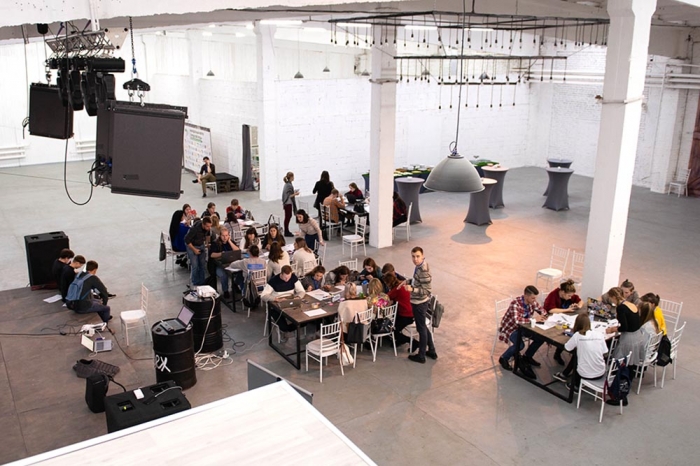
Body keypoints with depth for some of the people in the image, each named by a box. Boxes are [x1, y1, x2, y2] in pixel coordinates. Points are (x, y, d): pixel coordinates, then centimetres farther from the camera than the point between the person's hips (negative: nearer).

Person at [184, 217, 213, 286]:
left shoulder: (208, 227, -15)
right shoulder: (195, 228, -33)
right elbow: (186, 240, -24)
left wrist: (206, 243, 5)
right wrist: (194, 249, -19)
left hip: (201, 245, 6)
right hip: (192, 245, -5)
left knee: (203, 264, 3)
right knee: (195, 266, -8)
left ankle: (201, 282, 14)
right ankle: (195, 283, 5)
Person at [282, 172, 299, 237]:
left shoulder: (287, 184, 9)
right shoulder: (289, 185, -21)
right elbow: (288, 196, -23)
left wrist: (294, 192, 11)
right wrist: (295, 194, -15)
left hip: (288, 203, 10)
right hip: (288, 203, -10)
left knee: (288, 216, 16)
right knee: (288, 217, -2)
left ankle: (286, 231, 25)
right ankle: (286, 232, 6)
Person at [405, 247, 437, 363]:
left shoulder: (423, 270, -27)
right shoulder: (420, 266, 2)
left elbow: (427, 290, -26)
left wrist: (412, 289, -33)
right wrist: (410, 283, 11)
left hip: (419, 303, -10)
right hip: (420, 301, 10)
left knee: (421, 328, 5)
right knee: (423, 326, 22)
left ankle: (421, 356, 20)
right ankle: (431, 351, 35)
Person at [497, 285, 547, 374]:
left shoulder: (532, 302, -11)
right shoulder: (515, 303, -33)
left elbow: (542, 310, 2)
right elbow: (516, 320, -45)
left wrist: (542, 316, -22)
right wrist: (534, 319, -42)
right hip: (510, 328, -7)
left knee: (541, 338, -6)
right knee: (520, 345, -30)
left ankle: (527, 356, 16)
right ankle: (504, 358, -2)